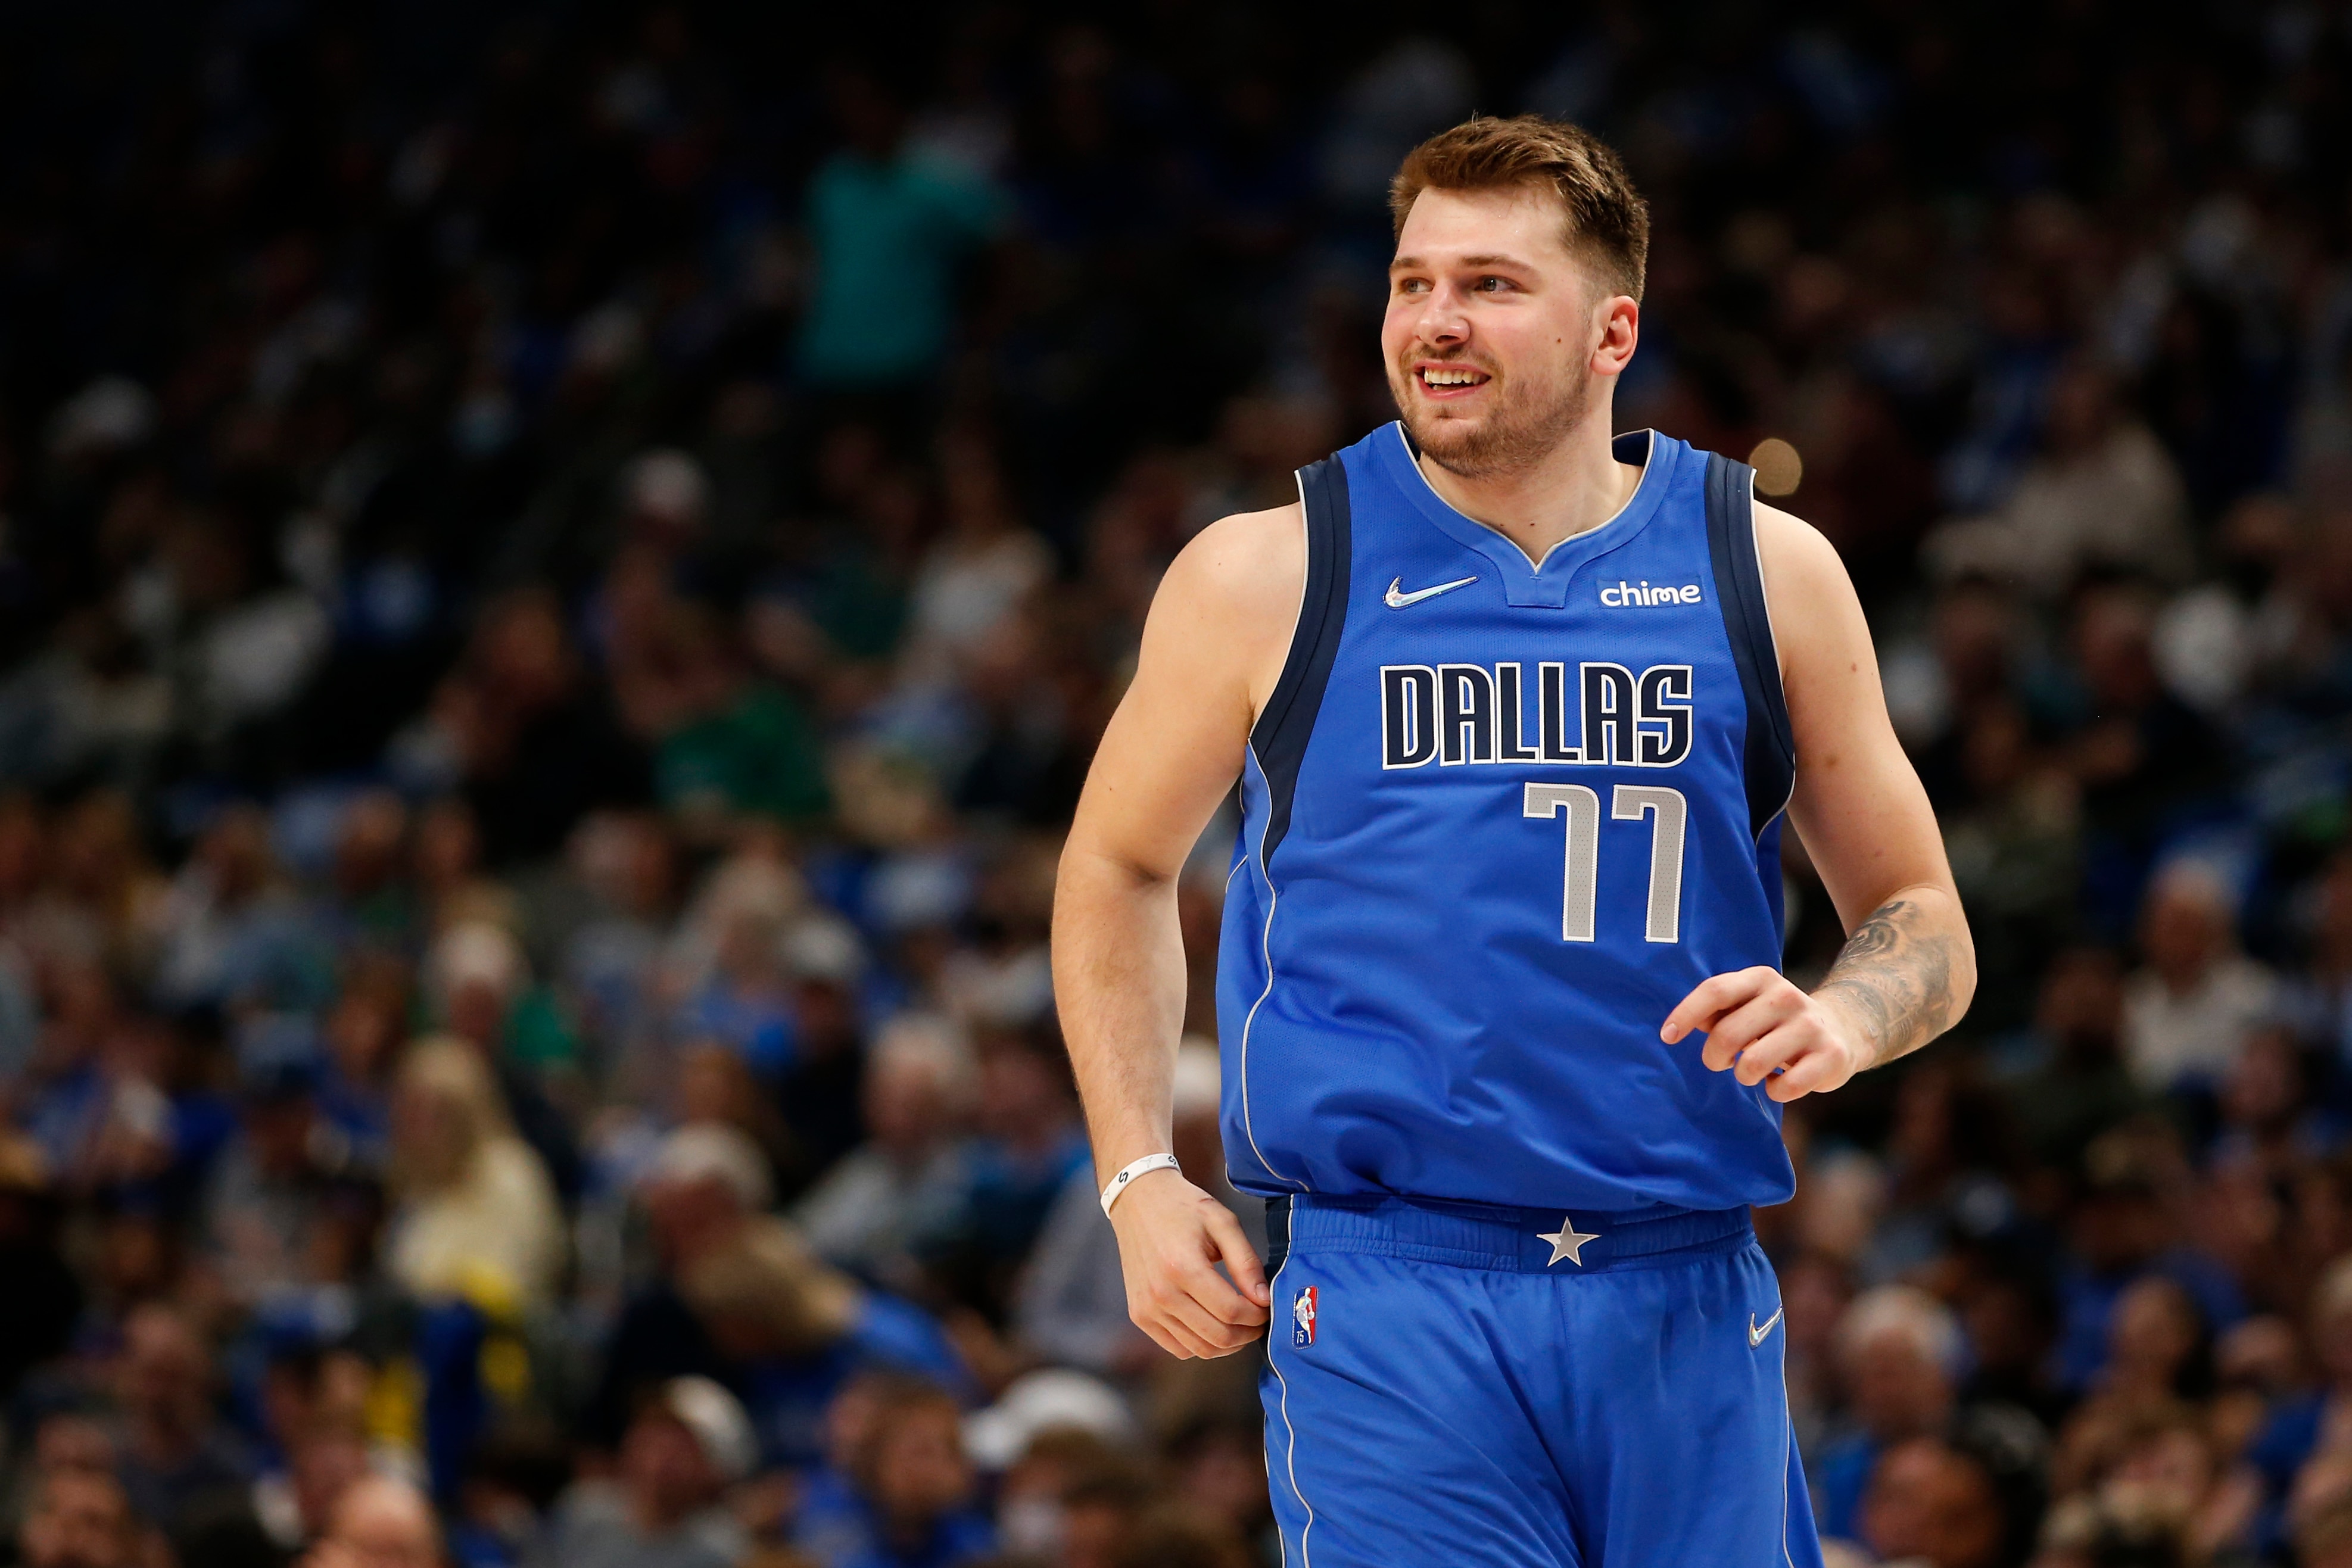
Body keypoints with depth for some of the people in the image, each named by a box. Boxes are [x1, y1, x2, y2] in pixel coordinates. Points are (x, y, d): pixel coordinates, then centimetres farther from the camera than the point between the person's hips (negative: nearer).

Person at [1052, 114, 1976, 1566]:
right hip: (1387, 1301, -2)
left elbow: (1925, 926, 15)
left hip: (1686, 1311, 2)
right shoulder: (1266, 578, 3)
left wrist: (1842, 1022, -9)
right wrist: (1139, 1179, 6)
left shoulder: (1766, 573, 7)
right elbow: (1119, 865, 18)